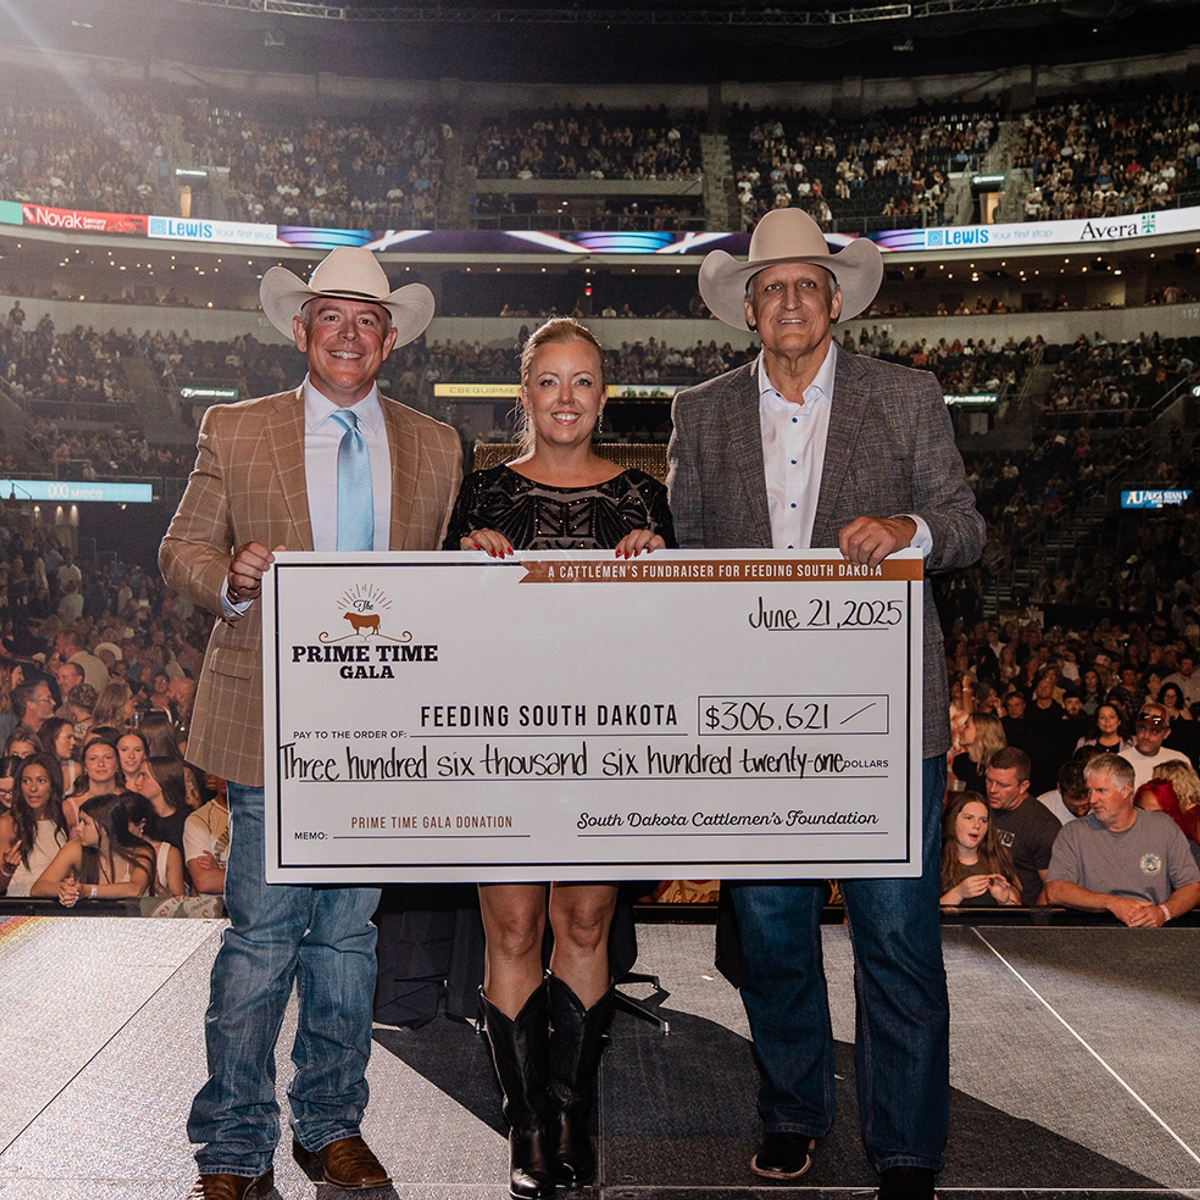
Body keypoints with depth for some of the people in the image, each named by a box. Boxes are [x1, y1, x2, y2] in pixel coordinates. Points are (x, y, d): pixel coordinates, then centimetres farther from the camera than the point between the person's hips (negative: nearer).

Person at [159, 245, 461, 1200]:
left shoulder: (436, 448, 11)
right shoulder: (235, 432, 6)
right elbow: (184, 547, 6)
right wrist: (230, 578, -15)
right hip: (271, 719, -2)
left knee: (348, 931, 11)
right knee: (263, 935, -2)